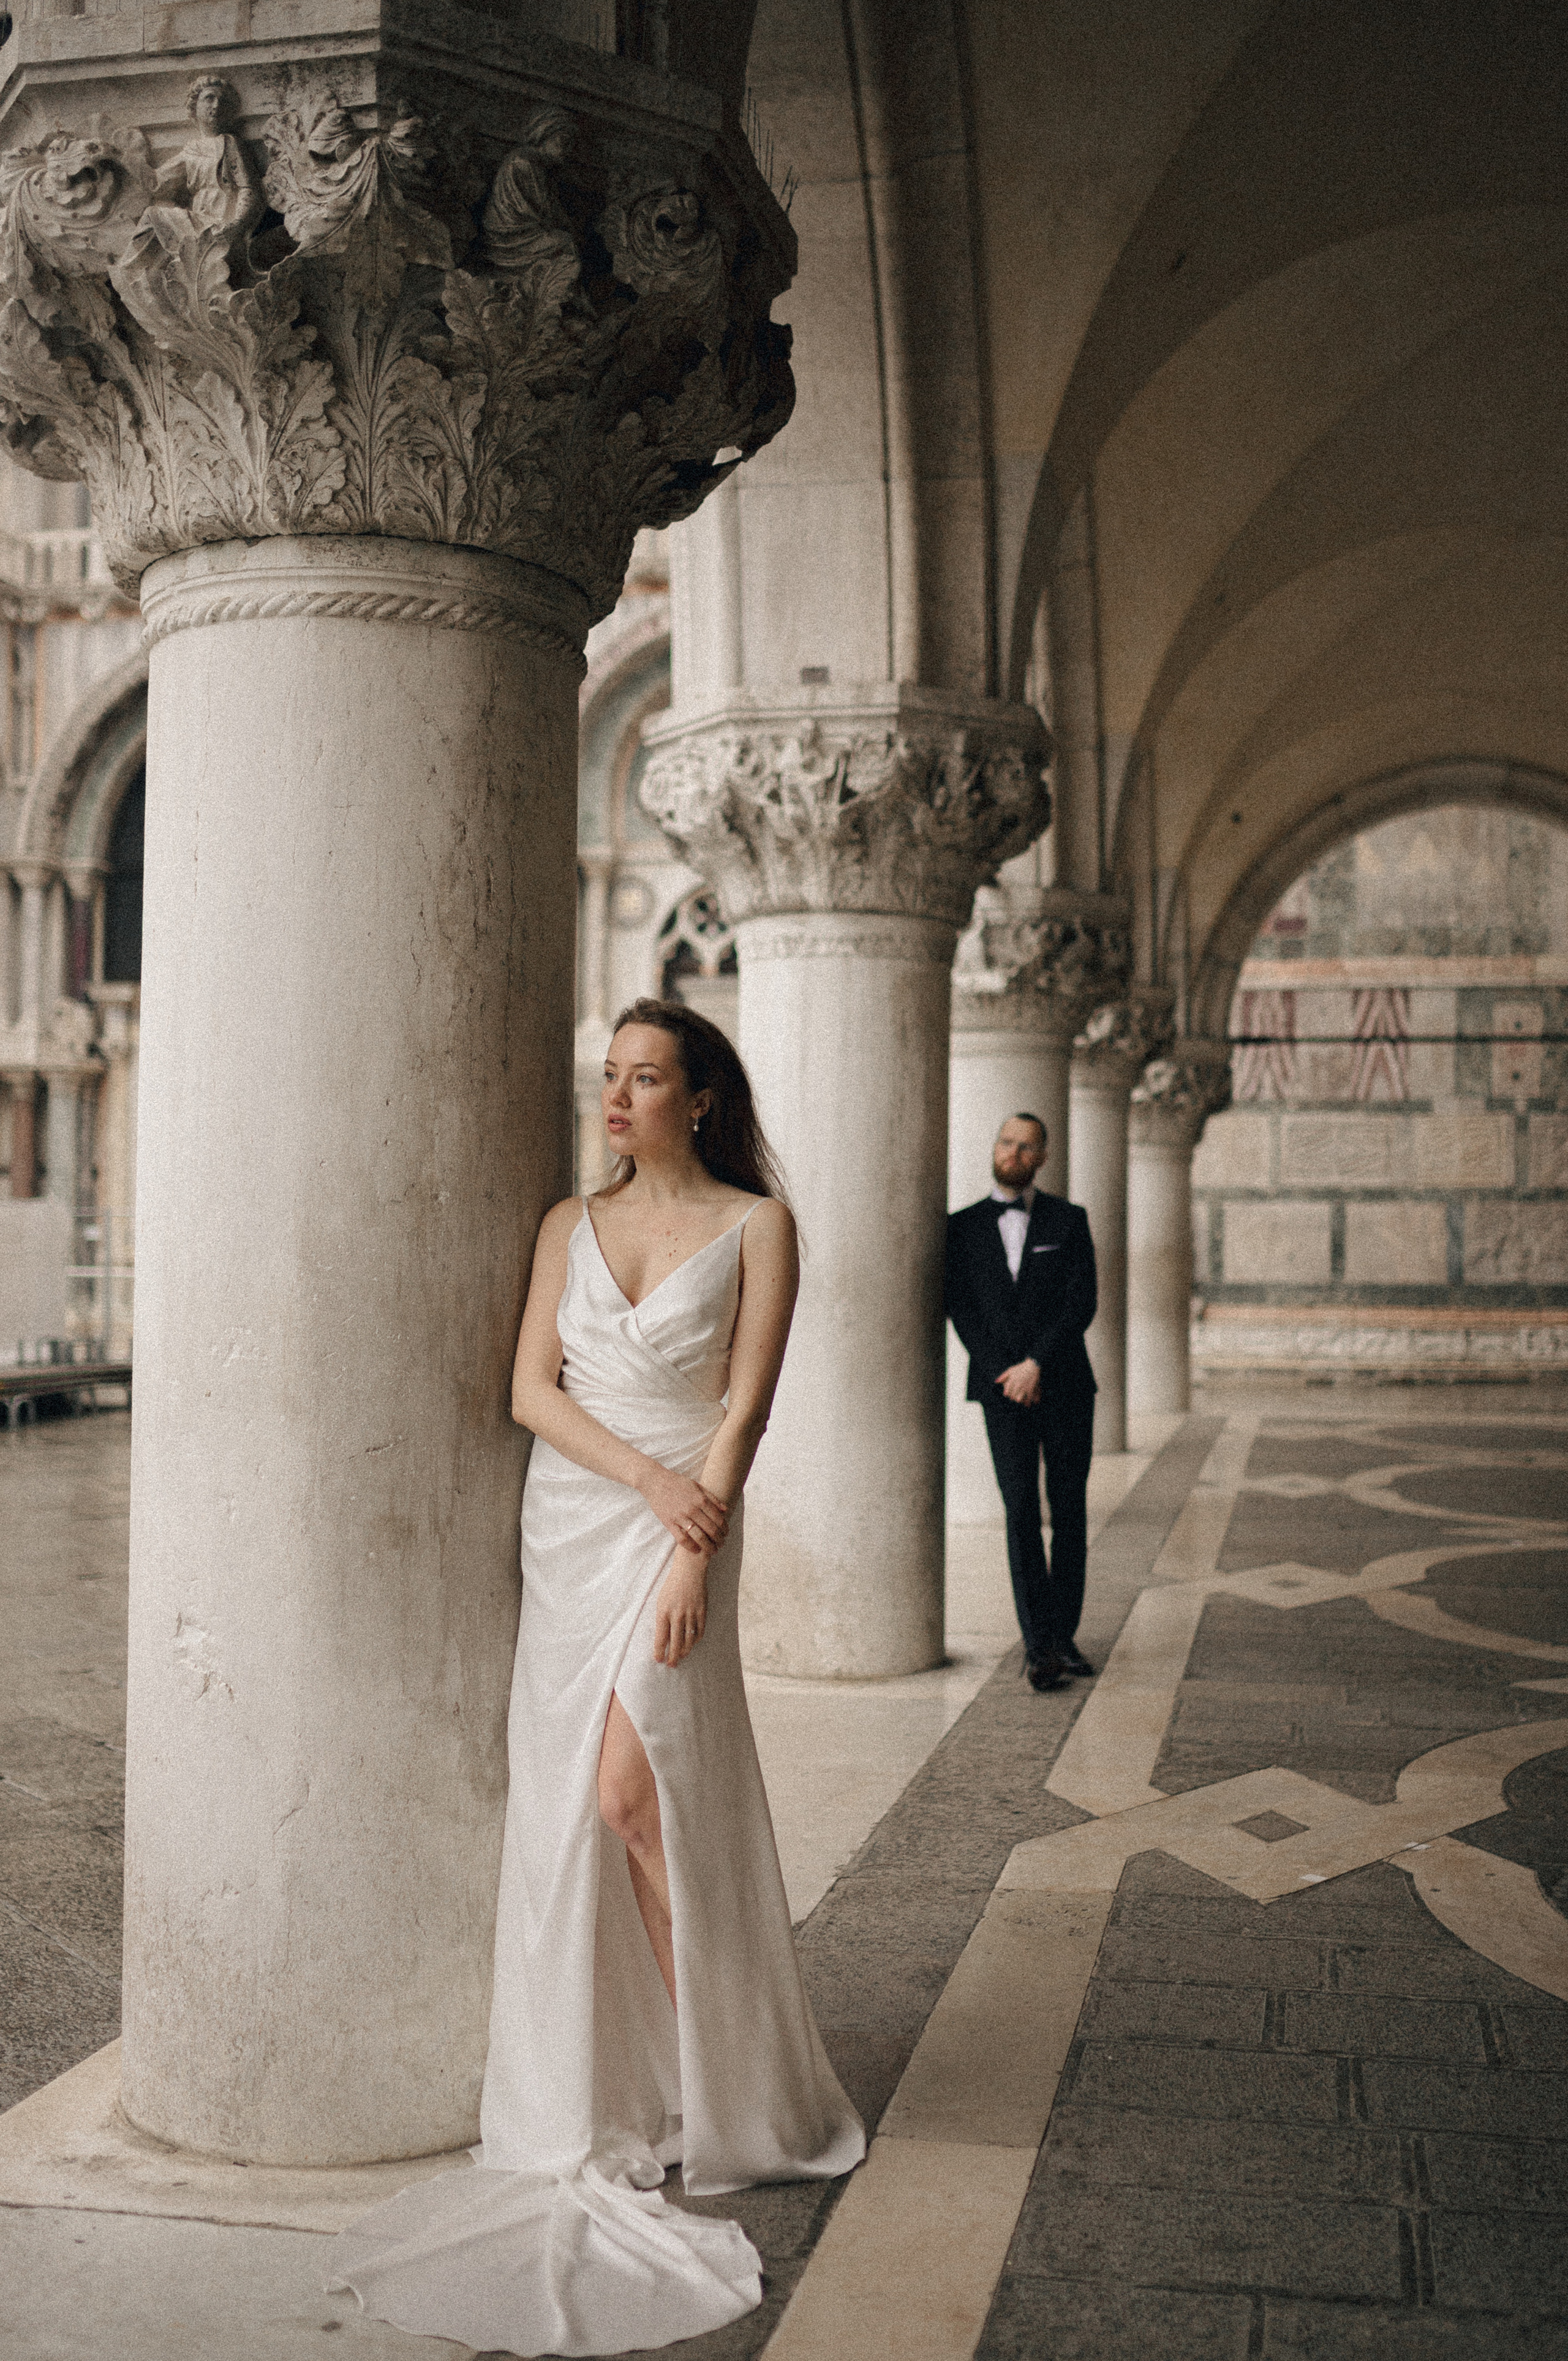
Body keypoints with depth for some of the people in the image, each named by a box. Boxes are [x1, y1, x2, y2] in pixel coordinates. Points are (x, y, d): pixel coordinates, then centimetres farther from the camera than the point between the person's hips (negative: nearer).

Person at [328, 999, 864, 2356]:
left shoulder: (755, 1224, 0)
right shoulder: (572, 1225, 11)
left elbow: (744, 1402, -7)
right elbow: (533, 1391, 2)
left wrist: (692, 1549, -16)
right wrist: (647, 1477, -12)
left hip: (679, 1531, -4)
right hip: (567, 1525, 5)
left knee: (632, 1796, -14)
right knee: (563, 1808, 4)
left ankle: (713, 2077, 2)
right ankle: (613, 2078, 17)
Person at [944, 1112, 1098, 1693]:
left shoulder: (1068, 1221, 7)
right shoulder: (963, 1227, 9)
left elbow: (1082, 1302, -3)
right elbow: (960, 1308, 3)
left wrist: (1037, 1363, -13)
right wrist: (1006, 1374, -8)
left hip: (1064, 1385, 1)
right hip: (1003, 1389, -1)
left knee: (1069, 1511, 2)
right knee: (1021, 1512, -8)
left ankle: (1062, 1635, 11)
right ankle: (1039, 1644, -8)